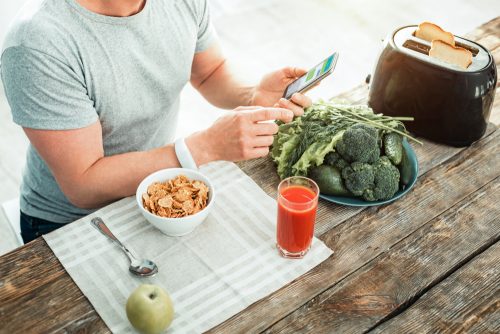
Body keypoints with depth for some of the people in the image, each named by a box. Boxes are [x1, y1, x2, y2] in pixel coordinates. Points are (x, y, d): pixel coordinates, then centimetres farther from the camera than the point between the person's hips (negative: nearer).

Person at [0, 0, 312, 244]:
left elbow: (211, 73, 7)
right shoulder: (38, 44, -30)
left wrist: (254, 97, -17)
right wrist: (208, 146, -35)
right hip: (68, 223, -4)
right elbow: (83, 187, -27)